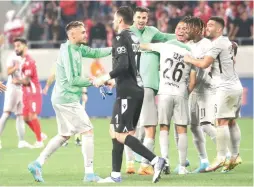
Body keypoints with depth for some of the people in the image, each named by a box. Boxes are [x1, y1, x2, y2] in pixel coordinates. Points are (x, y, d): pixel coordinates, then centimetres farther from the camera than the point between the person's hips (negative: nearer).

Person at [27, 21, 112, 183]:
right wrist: (92, 81, -10)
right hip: (67, 99, -10)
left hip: (62, 99, 10)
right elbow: (72, 79, -20)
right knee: (88, 131, -8)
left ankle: (37, 164, 12)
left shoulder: (78, 48, 11)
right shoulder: (67, 51, -17)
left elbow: (95, 53, 17)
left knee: (64, 135, 15)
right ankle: (89, 173, -8)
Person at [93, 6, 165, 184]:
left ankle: (155, 160, -19)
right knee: (115, 131, 13)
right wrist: (114, 80, 30)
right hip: (138, 88, 9)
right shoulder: (134, 37, 16)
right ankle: (116, 175, 13)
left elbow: (123, 65, -22)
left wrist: (106, 77, -11)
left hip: (127, 92, -9)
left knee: (121, 135, -9)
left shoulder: (121, 38, -11)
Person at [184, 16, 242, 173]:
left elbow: (204, 64, -16)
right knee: (231, 122, 10)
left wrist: (189, 59, -1)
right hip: (236, 86, 10)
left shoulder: (218, 44, -12)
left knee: (222, 122, -10)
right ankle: (235, 156, 10)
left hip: (227, 88, -10)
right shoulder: (227, 42, 16)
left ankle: (221, 158, -12)